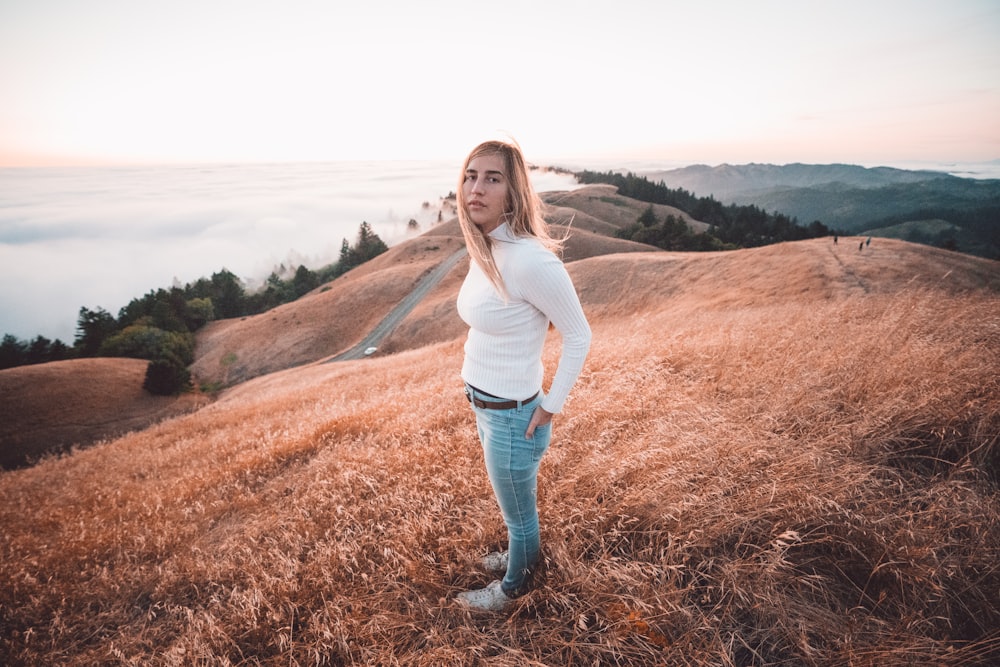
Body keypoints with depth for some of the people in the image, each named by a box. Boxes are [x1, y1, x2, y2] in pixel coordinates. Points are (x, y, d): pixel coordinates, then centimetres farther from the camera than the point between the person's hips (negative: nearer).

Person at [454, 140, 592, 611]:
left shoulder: (530, 259, -28)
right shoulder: (482, 249, -2)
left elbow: (579, 335, -19)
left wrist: (551, 407, -14)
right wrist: (475, 384, 12)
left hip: (512, 415, -8)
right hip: (484, 405, 8)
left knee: (517, 512, 20)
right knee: (516, 502, 31)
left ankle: (513, 586, 47)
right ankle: (523, 553, 58)